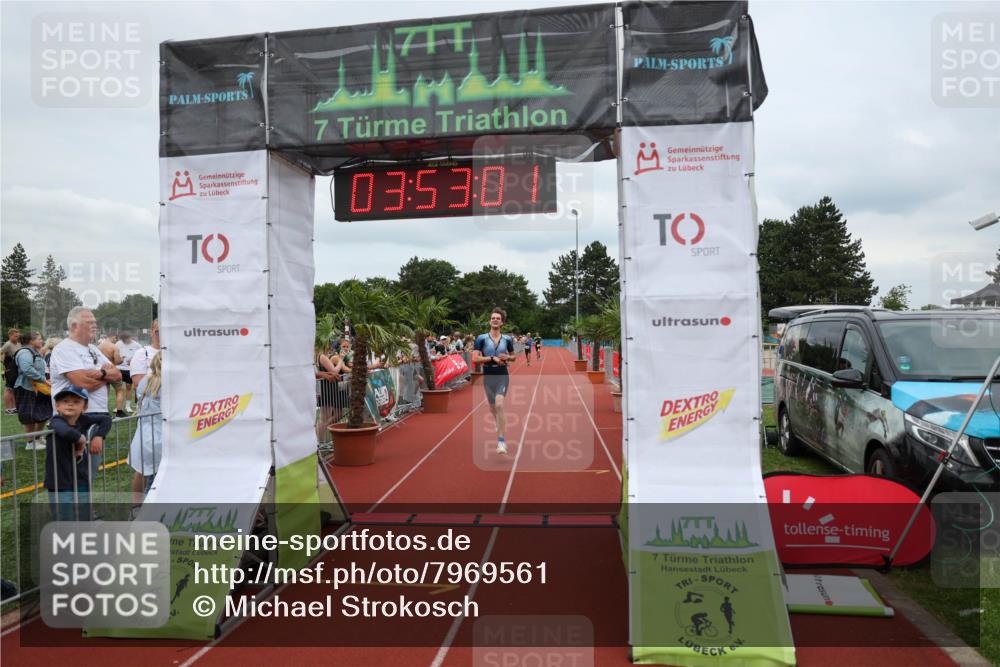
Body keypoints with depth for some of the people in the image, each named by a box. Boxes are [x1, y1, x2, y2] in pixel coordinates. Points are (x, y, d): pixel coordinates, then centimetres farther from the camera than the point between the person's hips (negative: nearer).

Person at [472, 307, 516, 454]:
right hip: (488, 377, 1)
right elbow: (475, 358, -10)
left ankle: (501, 441, -17)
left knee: (499, 405, -20)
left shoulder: (507, 339, 2)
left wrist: (507, 357, -8)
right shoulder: (481, 338, -3)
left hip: (502, 376, -1)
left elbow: (513, 357, 15)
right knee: (493, 407, 16)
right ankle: (499, 425, 51)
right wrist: (493, 358, -19)